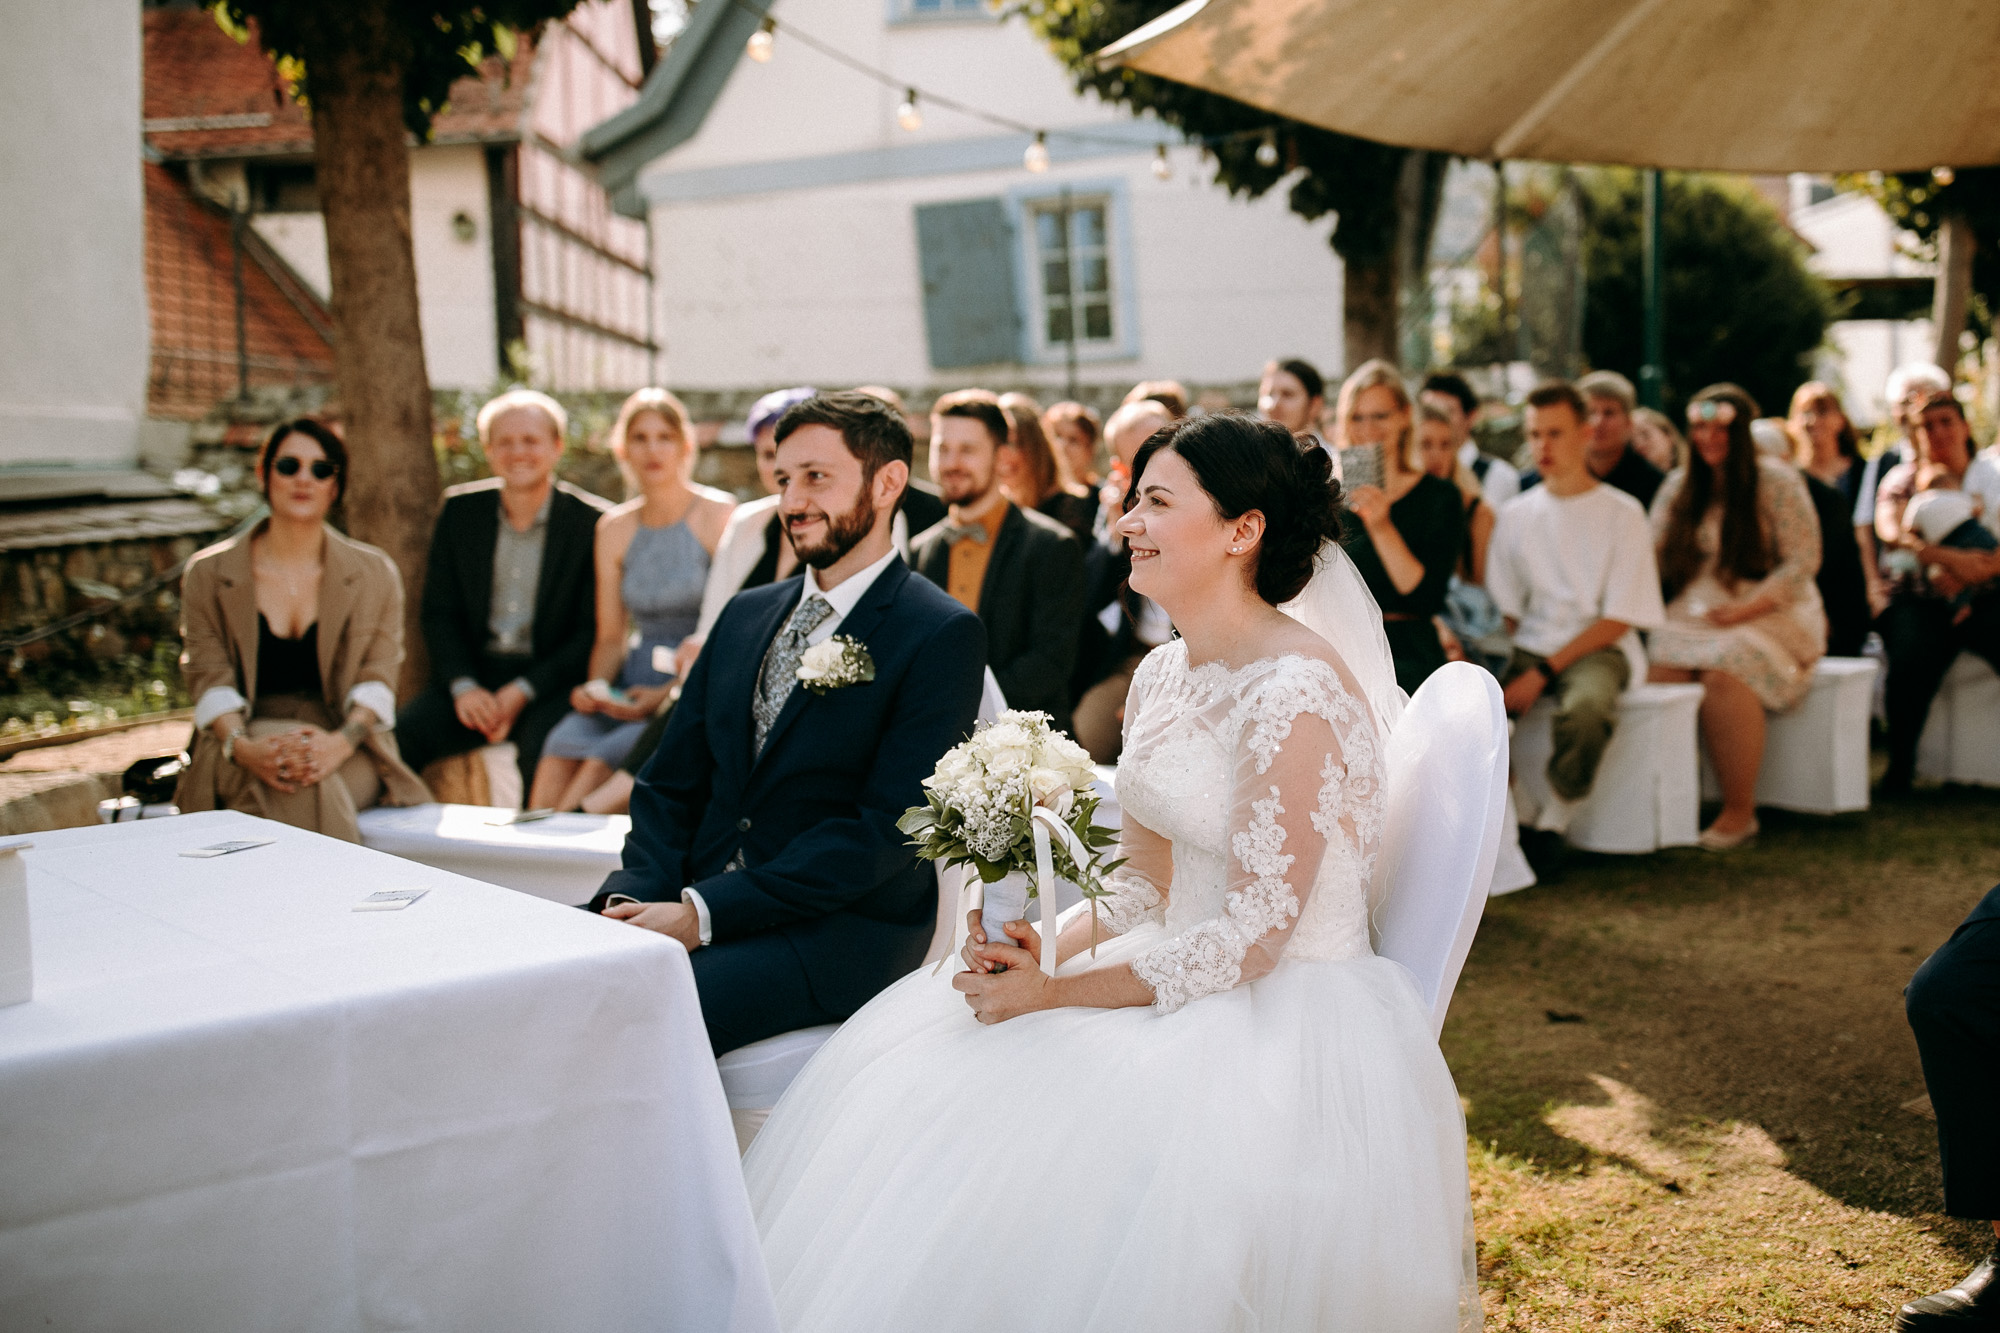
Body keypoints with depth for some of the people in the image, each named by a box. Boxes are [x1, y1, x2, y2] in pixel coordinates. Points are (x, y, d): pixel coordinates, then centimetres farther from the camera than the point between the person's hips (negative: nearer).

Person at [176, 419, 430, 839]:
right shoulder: (208, 574, 12)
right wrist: (243, 747, -21)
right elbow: (209, 677, 1)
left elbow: (378, 677, 2)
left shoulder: (375, 574, 13)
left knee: (316, 784, -36)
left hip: (346, 752, 1)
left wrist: (339, 742, -20)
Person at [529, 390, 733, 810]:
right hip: (633, 687, 5)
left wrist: (669, 693, -18)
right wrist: (596, 685, -4)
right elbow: (610, 636, 17)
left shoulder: (718, 516, -4)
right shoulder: (614, 529, 13)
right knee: (562, 746, -25)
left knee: (603, 761, -28)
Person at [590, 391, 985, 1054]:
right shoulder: (743, 615, 17)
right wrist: (636, 896, -6)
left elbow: (888, 827, -15)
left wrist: (704, 911, -19)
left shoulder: (942, 636, -6)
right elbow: (669, 782, 15)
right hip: (687, 902, 7)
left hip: (841, 928, -6)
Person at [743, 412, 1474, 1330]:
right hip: (1184, 982, 8)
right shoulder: (1162, 675, 9)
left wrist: (1053, 995, -19)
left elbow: (1255, 935, -21)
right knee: (911, 1079, -7)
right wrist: (1047, 952, -7)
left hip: (1288, 1019, -8)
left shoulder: (1299, 693, -19)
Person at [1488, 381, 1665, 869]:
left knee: (1588, 706, -39)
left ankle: (1554, 822, -13)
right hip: (1528, 647, 3)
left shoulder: (1622, 514, 1)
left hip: (1598, 648, -3)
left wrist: (1544, 672, -16)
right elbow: (1505, 609, 11)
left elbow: (1619, 619, -6)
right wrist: (1517, 666, -10)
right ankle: (1521, 815, -5)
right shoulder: (1516, 515, 12)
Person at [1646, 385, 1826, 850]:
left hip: (1770, 616, -4)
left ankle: (1740, 811, -25)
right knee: (1658, 669, -28)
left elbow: (1803, 560, -5)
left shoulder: (1777, 481, 1)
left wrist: (1746, 608, -15)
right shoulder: (1679, 486, 16)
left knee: (1723, 673, -34)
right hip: (1694, 614, 4)